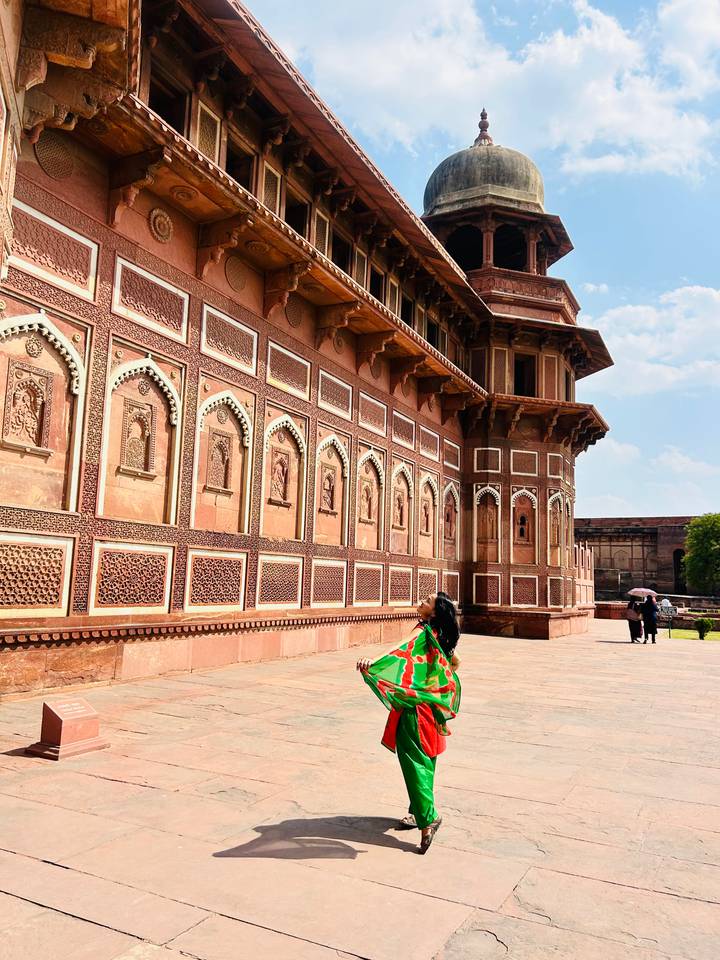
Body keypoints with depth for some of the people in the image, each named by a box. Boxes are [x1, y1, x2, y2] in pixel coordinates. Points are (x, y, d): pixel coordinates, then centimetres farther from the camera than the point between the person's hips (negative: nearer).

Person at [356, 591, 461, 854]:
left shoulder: (423, 633, -18)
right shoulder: (439, 636, 8)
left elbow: (404, 651, -39)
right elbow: (455, 662, 24)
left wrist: (373, 663, -54)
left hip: (415, 705, -9)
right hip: (431, 706, 9)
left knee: (414, 760, -6)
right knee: (424, 759, 16)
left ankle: (427, 817, -7)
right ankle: (418, 812, 27)